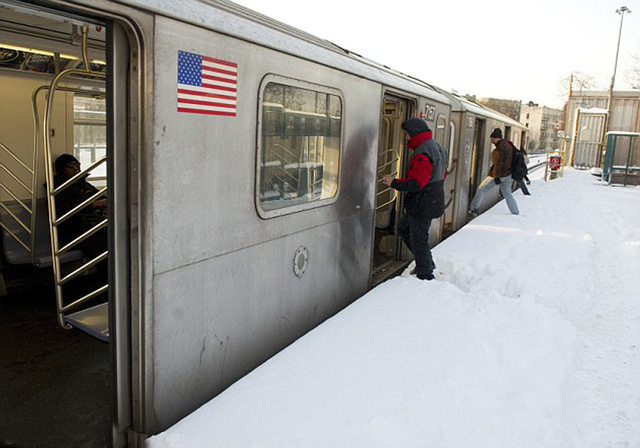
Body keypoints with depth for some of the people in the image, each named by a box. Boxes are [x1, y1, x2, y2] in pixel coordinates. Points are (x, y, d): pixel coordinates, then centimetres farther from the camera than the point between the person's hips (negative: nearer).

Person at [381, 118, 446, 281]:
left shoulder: (422, 154, -22)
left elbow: (416, 183, -28)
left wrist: (394, 182, -21)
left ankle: (425, 276, 12)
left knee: (418, 240, 0)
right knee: (404, 229, 23)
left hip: (422, 205, -11)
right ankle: (427, 263, 29)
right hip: (433, 200, 11)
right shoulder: (436, 147, 13)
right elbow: (441, 175, 19)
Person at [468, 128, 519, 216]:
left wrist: (497, 177, -25)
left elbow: (498, 163, -24)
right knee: (508, 195, 14)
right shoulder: (508, 146, 11)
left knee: (481, 189, 5)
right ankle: (516, 213, 14)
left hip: (498, 175, -8)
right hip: (507, 175, 8)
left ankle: (473, 208, 9)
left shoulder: (500, 148, -19)